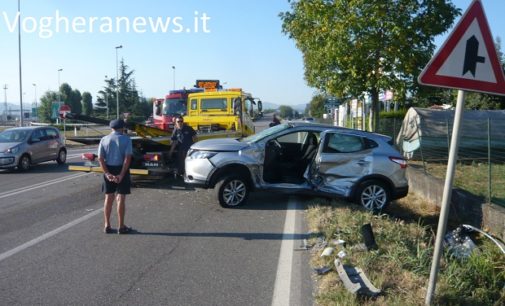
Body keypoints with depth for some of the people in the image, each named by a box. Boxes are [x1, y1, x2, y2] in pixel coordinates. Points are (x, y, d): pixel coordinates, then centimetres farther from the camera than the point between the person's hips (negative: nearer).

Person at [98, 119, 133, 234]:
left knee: (108, 197, 13)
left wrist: (107, 173, -9)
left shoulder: (104, 139, 3)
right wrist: (121, 175, -16)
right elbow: (127, 158, -16)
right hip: (121, 169, -3)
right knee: (121, 198, 3)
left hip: (108, 169, 3)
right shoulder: (126, 139, -6)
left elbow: (100, 158, -5)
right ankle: (121, 227, 9)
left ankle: (107, 226, 18)